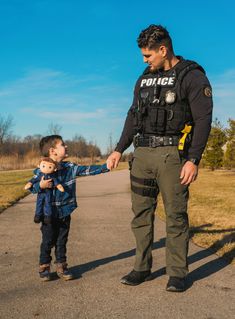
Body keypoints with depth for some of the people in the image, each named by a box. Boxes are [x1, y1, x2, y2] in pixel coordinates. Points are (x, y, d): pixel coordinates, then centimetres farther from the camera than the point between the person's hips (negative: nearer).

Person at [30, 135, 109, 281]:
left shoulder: (70, 168, -1)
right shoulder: (42, 171, -13)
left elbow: (87, 169, -4)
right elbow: (30, 187, -7)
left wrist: (105, 167, -12)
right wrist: (40, 186, -27)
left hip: (65, 213, 4)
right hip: (49, 214, -3)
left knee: (62, 241, 13)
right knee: (48, 242, 8)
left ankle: (61, 266, 26)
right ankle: (44, 267, 24)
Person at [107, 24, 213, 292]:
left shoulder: (192, 76, -3)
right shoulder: (144, 79, 16)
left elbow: (203, 120, -9)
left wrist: (194, 160, -17)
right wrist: (119, 149, 14)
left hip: (171, 154, -6)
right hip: (142, 153, 6)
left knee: (176, 215, -1)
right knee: (141, 213, 7)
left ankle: (177, 273, 12)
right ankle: (142, 268, 18)